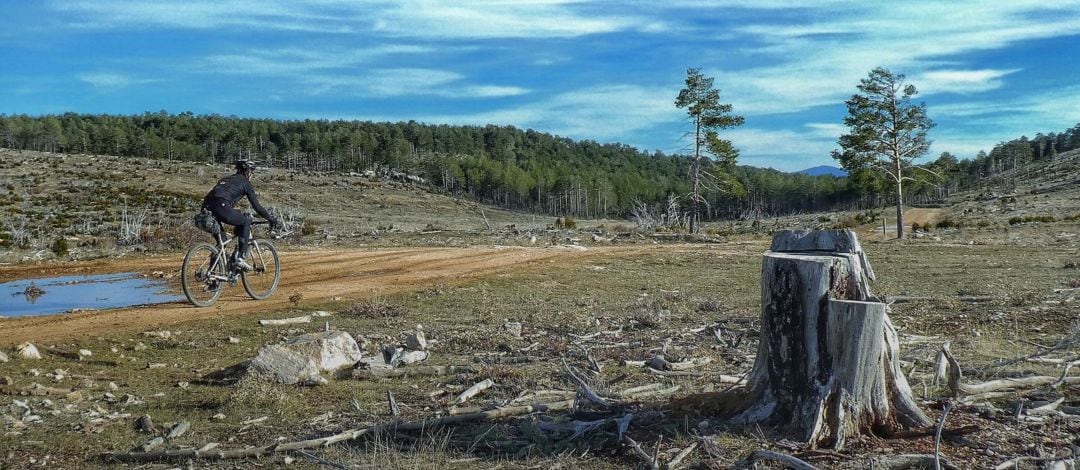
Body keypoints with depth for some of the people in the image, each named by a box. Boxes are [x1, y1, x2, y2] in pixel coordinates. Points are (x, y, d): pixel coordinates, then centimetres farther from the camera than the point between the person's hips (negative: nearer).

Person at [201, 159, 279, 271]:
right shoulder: (245, 182, 14)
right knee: (246, 222, 15)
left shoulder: (226, 179, 35)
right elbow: (256, 206, 12)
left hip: (207, 207, 7)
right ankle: (240, 258, 5)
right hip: (221, 207, -7)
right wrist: (272, 220, 21)